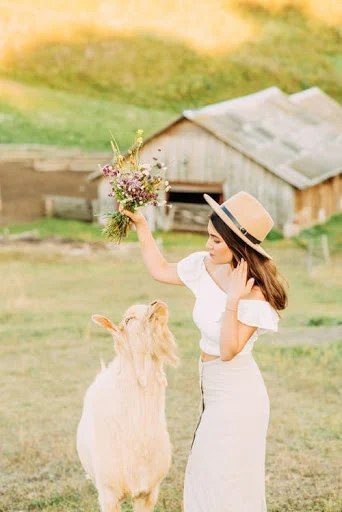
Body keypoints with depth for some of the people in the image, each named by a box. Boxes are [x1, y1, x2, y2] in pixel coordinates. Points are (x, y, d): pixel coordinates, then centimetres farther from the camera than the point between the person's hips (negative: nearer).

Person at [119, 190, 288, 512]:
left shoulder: (254, 294, -24)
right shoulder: (204, 267, -5)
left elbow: (229, 350, -25)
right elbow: (160, 270, 10)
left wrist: (232, 301, -35)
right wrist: (141, 225, 4)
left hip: (236, 395, -8)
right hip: (213, 389, 8)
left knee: (225, 485, 5)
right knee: (208, 477, 20)